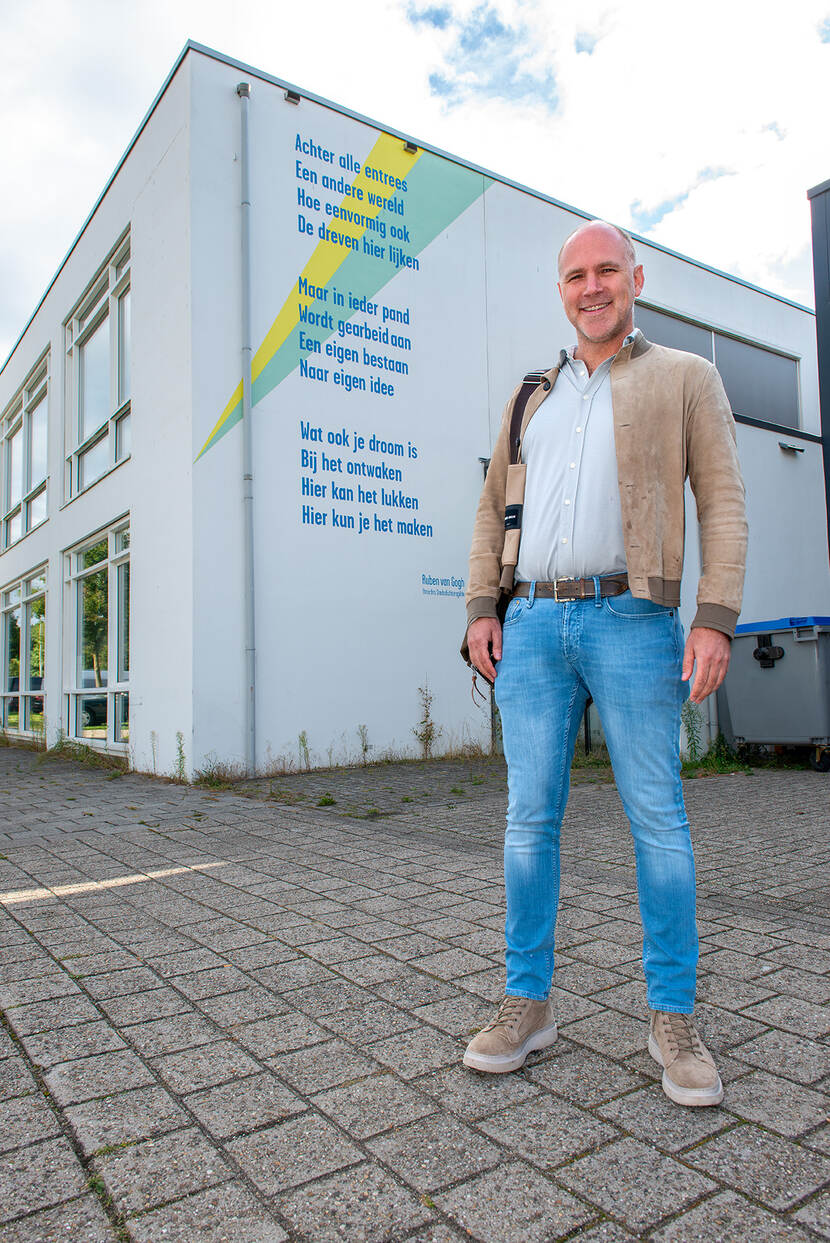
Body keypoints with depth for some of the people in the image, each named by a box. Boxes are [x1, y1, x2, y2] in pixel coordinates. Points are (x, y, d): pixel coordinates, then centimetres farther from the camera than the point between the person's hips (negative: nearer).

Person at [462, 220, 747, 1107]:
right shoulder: (532, 397, 22)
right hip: (531, 625, 4)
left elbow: (723, 503, 2)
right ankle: (527, 1003, 17)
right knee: (529, 818, 4)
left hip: (629, 620, -3)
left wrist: (716, 619, -10)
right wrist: (481, 610, 6)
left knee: (657, 818, 1)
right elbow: (493, 511, 19)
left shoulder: (684, 378, 11)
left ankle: (673, 1017, 16)